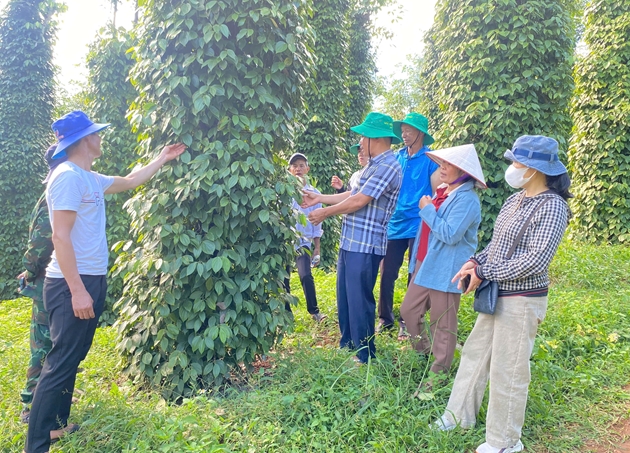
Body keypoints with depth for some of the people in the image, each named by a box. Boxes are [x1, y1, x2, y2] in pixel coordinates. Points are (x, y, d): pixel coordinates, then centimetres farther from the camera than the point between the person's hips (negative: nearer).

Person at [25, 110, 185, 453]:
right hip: (72, 285, -10)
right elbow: (60, 236, -21)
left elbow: (129, 181, 31)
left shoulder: (90, 178, 13)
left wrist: (162, 159, 35)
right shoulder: (68, 176, -15)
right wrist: (77, 290, -24)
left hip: (91, 280, 10)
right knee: (61, 364, -6)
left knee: (71, 359, 17)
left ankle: (57, 425, 29)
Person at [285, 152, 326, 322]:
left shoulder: (314, 193, 5)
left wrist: (317, 249, 6)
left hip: (303, 241, 0)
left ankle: (314, 311, 1)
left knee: (306, 276, -14)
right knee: (283, 279, 4)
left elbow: (317, 223, 8)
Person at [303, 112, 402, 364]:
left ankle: (365, 356, 11)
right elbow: (353, 194, 22)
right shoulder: (374, 164, 17)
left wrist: (326, 212, -7)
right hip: (350, 241, 10)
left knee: (359, 299, -3)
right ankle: (347, 346, 32)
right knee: (344, 297, 18)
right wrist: (319, 198, 20)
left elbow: (359, 201, -19)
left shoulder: (387, 166, -17)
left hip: (365, 245, -10)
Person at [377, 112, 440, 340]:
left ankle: (407, 321, 17)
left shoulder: (430, 159, -6)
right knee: (387, 274, 6)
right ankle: (385, 319, 20)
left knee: (415, 277, 5)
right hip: (394, 225, 5)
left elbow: (438, 194, -7)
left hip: (417, 226, -5)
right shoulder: (397, 157, 9)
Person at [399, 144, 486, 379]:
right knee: (408, 310, 15)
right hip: (425, 264, 9)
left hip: (446, 271, -9)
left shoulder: (467, 199, -17)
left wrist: (427, 210, -18)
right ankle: (424, 354, 35)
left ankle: (439, 374, 15)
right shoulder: (442, 192, 11)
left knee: (442, 324, 2)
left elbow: (450, 234, -26)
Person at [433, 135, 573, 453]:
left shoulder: (551, 206, -19)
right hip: (497, 295, 9)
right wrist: (475, 262, -4)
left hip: (521, 301, -9)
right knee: (474, 354, 18)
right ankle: (459, 415, 36)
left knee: (508, 371, 4)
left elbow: (536, 260, -25)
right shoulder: (516, 200, 7)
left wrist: (484, 273, -20)